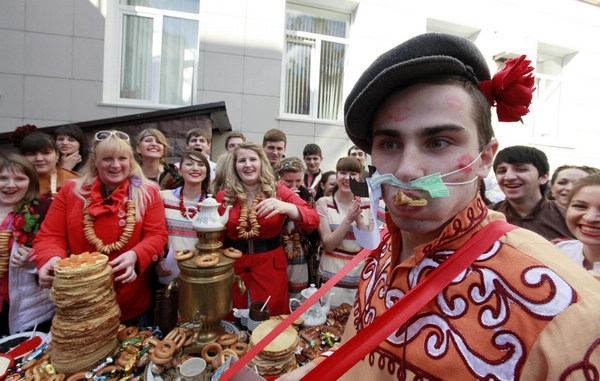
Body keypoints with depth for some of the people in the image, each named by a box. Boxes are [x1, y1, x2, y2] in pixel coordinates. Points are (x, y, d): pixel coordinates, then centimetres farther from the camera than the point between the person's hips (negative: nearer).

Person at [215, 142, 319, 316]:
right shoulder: (223, 197, 1)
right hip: (233, 268, 2)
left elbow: (314, 220, -15)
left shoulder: (278, 192, -3)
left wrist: (286, 207, -32)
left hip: (271, 267, -1)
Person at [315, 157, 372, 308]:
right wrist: (349, 219, -21)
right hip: (333, 278, -2)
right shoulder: (324, 203, -6)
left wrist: (359, 219, -17)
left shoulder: (367, 205, 1)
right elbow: (328, 244, -12)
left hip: (361, 277, 2)